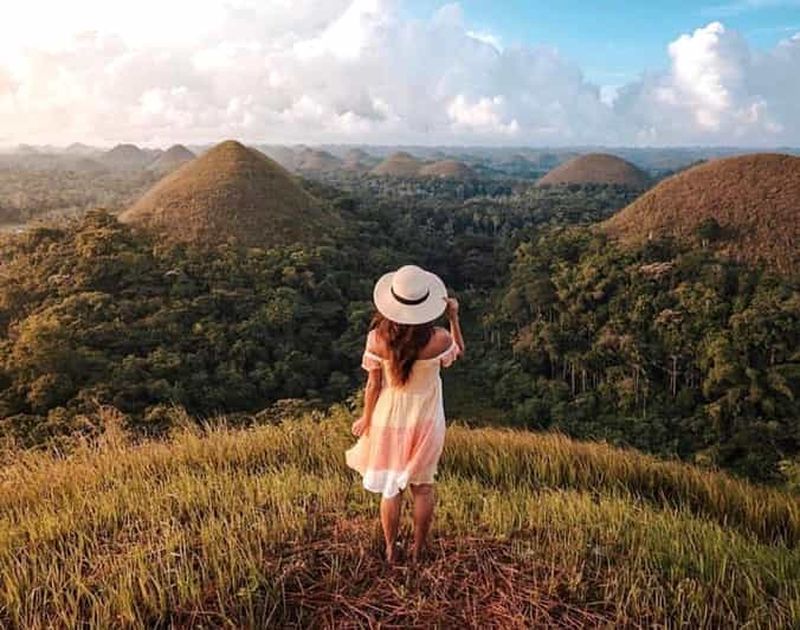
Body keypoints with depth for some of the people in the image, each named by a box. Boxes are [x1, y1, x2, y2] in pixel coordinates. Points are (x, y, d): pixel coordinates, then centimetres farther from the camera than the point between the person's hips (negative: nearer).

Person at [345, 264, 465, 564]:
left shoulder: (377, 338, -21)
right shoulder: (438, 339, -22)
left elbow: (373, 385, -10)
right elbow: (458, 351, 2)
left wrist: (366, 419, 5)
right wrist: (454, 318, -3)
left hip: (389, 418, 0)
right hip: (426, 419, 0)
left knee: (391, 486, 17)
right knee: (422, 485, 19)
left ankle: (391, 550, 32)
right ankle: (418, 549, 32)